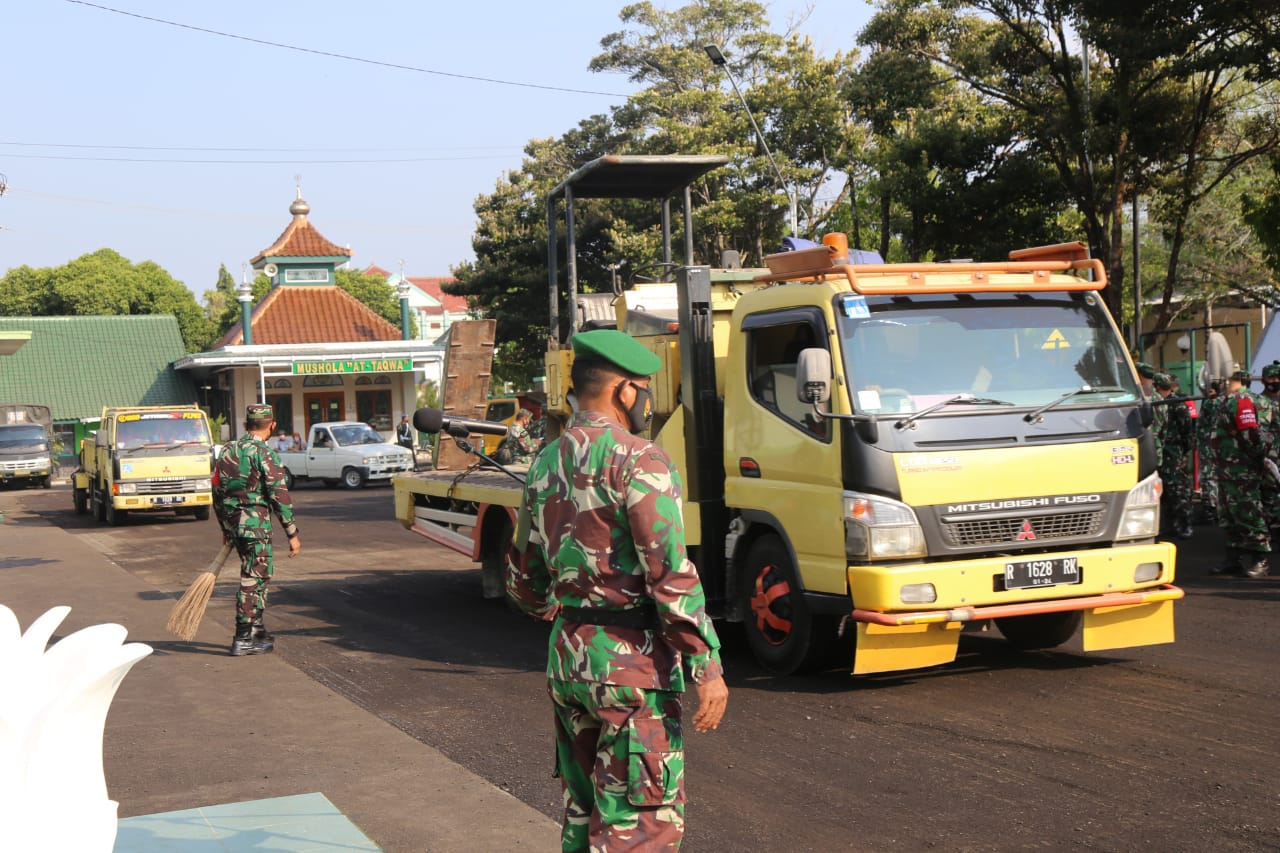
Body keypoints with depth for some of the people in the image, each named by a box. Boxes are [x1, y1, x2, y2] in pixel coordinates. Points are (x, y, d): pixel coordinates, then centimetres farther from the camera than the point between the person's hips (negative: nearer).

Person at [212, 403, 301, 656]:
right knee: (253, 579, -1)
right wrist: (292, 533, -11)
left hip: (233, 522, 7)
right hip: (256, 523, -7)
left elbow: (217, 491, 16)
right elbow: (279, 495, -15)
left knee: (261, 574, 19)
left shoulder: (227, 451, 11)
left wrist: (225, 529, 25)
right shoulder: (265, 454, -12)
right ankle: (243, 640, 1)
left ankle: (257, 629, 26)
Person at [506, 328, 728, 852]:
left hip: (566, 660, 8)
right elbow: (671, 574, -20)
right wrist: (708, 667, -17)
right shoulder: (638, 460, -14)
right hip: (633, 663, -8)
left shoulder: (546, 465, 10)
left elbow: (523, 582, 18)